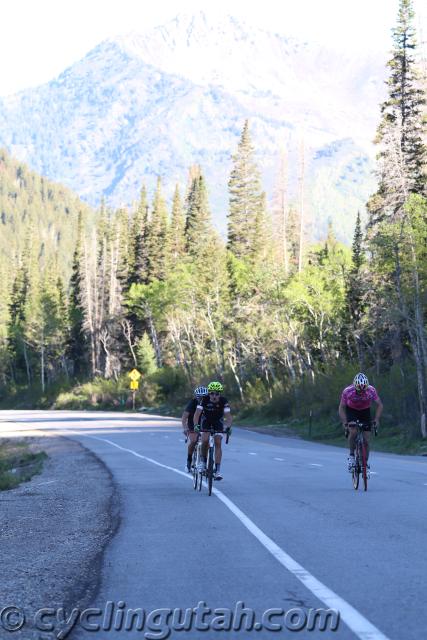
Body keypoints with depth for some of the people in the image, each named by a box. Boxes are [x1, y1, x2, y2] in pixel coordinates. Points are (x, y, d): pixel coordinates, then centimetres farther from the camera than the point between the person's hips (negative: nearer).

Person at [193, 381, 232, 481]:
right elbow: (197, 414, -32)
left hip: (218, 422, 0)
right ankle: (203, 462, 2)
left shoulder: (224, 401, -28)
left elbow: (228, 416, -33)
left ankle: (218, 470, -11)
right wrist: (196, 425, -48)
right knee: (205, 441, -21)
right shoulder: (204, 400, -28)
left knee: (218, 443, -12)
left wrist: (228, 427, -50)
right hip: (206, 421, 0)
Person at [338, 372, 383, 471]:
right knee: (353, 432, -26)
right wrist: (344, 422, -29)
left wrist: (376, 419, -28)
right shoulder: (347, 391, -30)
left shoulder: (371, 391, -29)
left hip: (365, 412, 1)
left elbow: (379, 405, -16)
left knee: (366, 440, -5)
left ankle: (365, 463, 8)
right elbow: (341, 408, -18)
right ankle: (351, 455, -5)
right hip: (351, 411, -1)